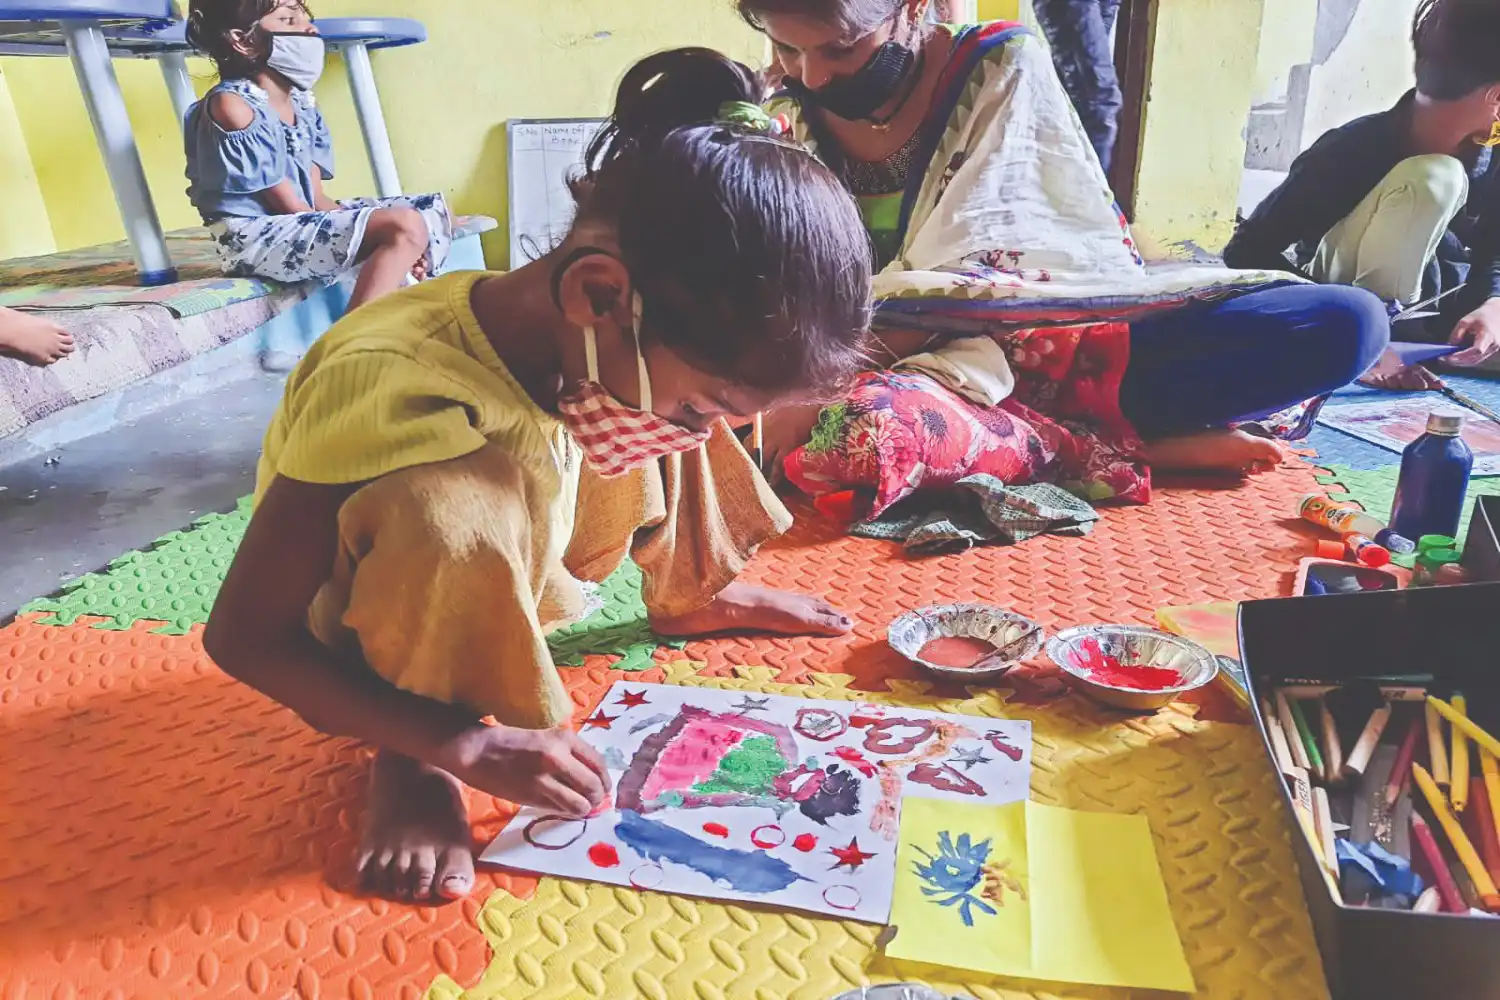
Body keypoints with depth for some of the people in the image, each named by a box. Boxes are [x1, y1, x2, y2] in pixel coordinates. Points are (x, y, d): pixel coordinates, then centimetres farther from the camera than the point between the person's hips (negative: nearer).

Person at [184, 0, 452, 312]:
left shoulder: (301, 100, 12)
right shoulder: (232, 105, -12)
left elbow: (315, 196, 8)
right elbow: (289, 206, -15)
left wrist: (396, 246, -8)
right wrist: (396, 240, -19)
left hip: (303, 225, 9)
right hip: (256, 238, -9)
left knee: (434, 211, 8)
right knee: (405, 228, -26)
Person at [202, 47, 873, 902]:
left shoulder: (605, 336, -21)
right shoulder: (386, 386, -38)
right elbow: (243, 635, -30)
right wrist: (466, 744, -32)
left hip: (497, 593, 6)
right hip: (374, 642, -5)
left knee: (675, 390, -7)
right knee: (455, 520, -41)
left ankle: (690, 598, 14)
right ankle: (410, 763, -13)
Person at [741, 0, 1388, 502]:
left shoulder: (1003, 67, -9)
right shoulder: (787, 121, 2)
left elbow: (964, 271, -20)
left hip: (1064, 333, 0)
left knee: (1346, 321, -18)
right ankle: (1116, 441, -21)